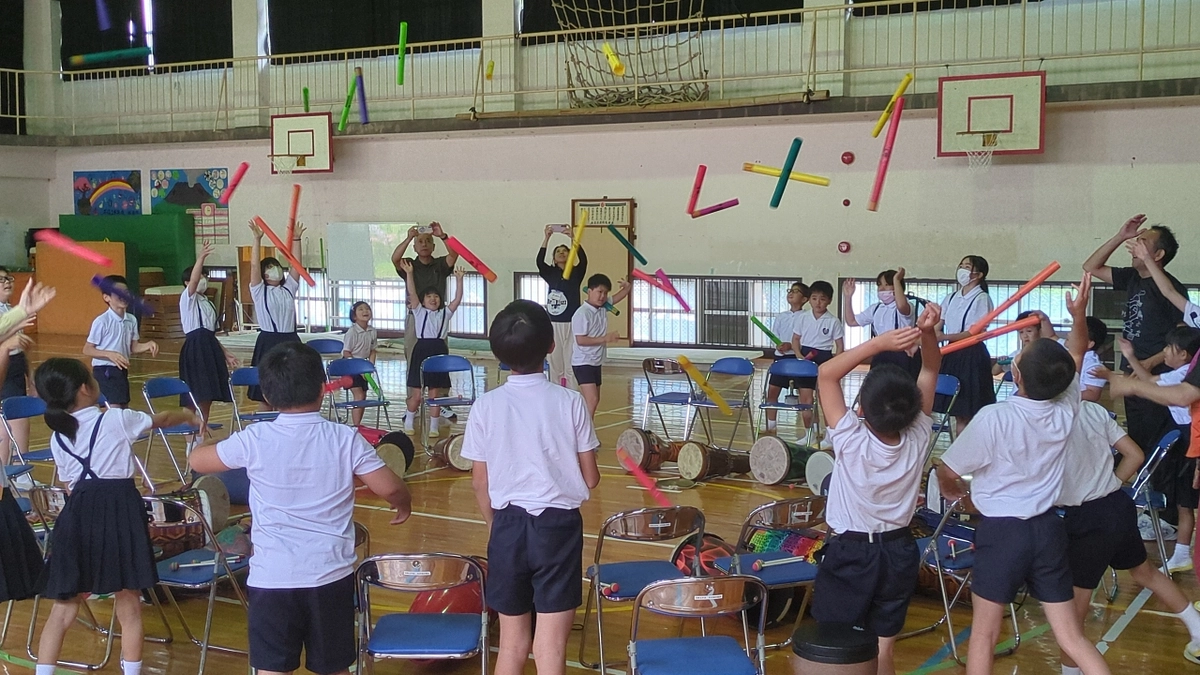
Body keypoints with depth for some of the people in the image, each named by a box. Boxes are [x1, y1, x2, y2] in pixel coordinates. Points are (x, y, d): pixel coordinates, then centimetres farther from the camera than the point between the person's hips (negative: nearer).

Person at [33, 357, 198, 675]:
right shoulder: (116, 419, -5)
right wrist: (188, 415, 32)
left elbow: (68, 483, 15)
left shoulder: (58, 436, 9)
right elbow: (163, 420, 11)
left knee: (64, 607, 12)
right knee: (129, 607, 8)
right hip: (119, 511, -4)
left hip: (79, 513, 4)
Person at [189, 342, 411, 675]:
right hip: (332, 575, 1)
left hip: (271, 577, -1)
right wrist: (404, 504, 15)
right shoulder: (345, 439, -7)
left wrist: (221, 443, 26)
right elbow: (389, 488, -8)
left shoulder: (254, 440, -8)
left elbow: (197, 460, 6)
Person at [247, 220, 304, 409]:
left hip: (290, 341, 4)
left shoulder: (289, 289, 13)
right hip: (268, 342, -4)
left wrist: (296, 239, 0)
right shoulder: (259, 291, 1)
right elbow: (254, 265, -10)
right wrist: (257, 239, -18)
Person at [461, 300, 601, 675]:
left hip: (509, 525, 2)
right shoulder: (570, 402, -8)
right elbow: (590, 478, -3)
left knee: (512, 641, 15)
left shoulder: (486, 406, -5)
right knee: (551, 644, 1)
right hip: (559, 524, -2)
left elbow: (480, 482, 2)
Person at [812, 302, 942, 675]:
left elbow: (826, 373, -20)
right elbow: (930, 370, -6)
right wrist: (927, 333, -24)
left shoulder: (851, 441, -24)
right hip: (898, 552, 4)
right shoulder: (918, 438, -14)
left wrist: (879, 343, -28)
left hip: (849, 553, -4)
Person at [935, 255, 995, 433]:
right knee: (958, 412, 10)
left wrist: (946, 337, -25)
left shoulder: (981, 298, -7)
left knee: (970, 411, -5)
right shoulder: (951, 298, 13)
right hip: (952, 354, 7)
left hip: (972, 356, -7)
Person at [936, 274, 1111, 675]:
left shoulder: (994, 418, -21)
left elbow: (947, 472, -8)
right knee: (1071, 637, 10)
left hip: (1002, 532, -5)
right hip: (1048, 529, 5)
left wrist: (953, 490, 13)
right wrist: (1079, 315, 2)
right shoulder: (1066, 411, -6)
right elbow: (1075, 356, 14)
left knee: (984, 634, 10)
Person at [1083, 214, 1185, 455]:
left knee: (1156, 446, -7)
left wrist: (1152, 362, -22)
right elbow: (1091, 267, 15)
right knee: (1136, 442, 14)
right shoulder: (1132, 278, 9)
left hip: (1158, 379, -8)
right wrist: (1120, 237, 5)